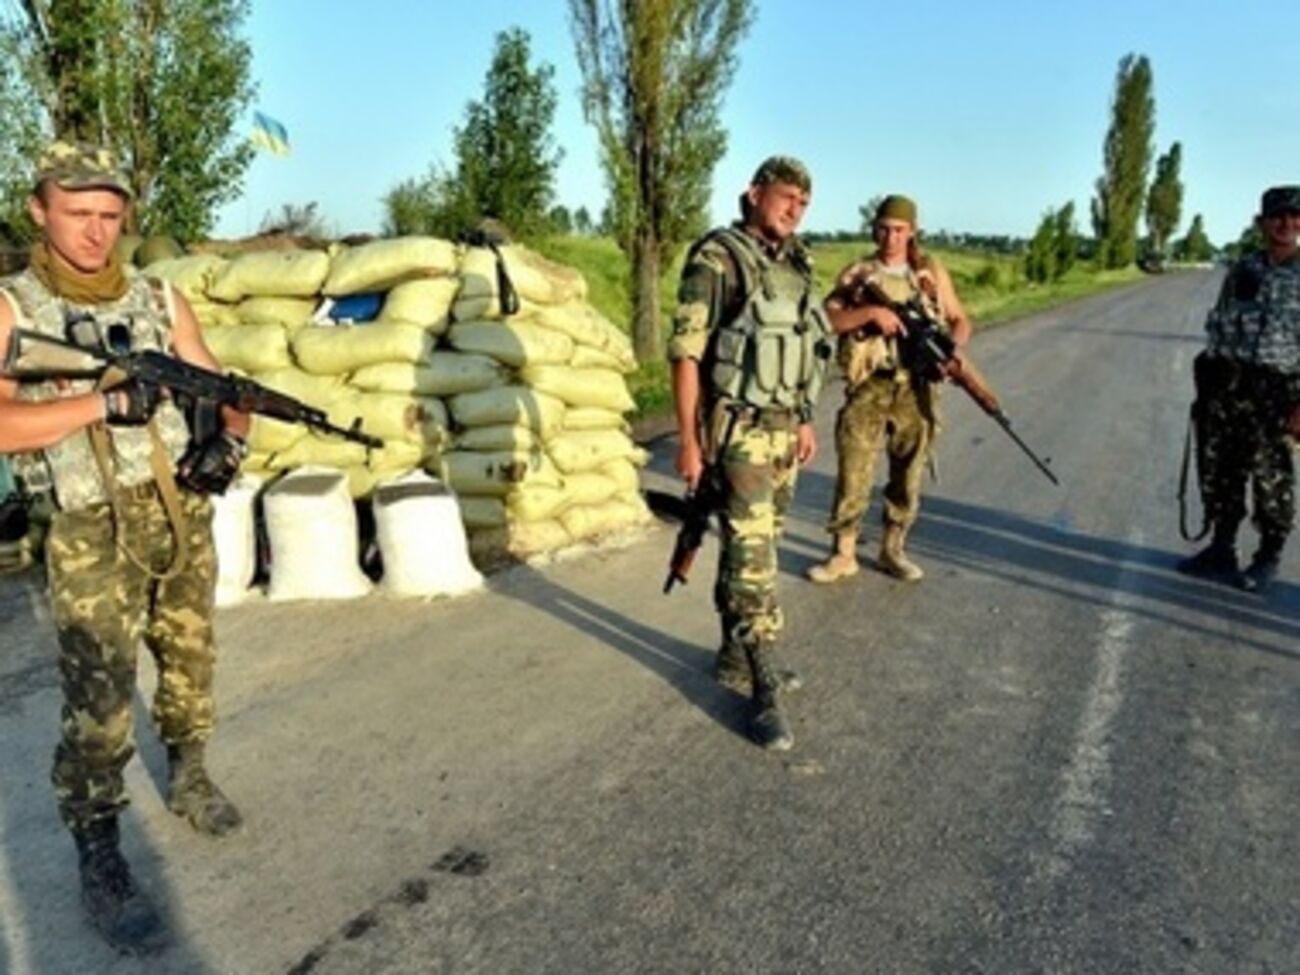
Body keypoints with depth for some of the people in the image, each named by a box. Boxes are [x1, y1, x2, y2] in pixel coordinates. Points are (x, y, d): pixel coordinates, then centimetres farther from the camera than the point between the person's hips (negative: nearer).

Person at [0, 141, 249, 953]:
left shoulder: (160, 298, 7)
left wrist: (228, 433, -14)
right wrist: (103, 401, -23)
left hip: (183, 514, 4)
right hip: (93, 531, -4)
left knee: (190, 660, 17)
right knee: (99, 697, -4)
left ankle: (189, 777, 38)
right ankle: (100, 864, 7)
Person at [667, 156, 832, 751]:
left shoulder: (793, 266, 12)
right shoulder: (717, 259, -12)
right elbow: (686, 351, -15)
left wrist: (805, 422, 20)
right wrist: (689, 439, -18)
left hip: (783, 428, 8)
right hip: (739, 430, -8)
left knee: (750, 546, 16)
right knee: (752, 554, -9)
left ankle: (735, 657, 29)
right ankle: (766, 692, -4)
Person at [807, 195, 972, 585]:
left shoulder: (932, 271, 7)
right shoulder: (857, 273, 3)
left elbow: (960, 320, 12)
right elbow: (826, 318, -7)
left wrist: (952, 348, -9)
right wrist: (870, 311, -20)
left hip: (917, 390, 2)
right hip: (869, 388, -2)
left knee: (907, 477, 9)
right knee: (853, 474, -2)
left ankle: (892, 551, 23)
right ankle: (842, 555, 9)